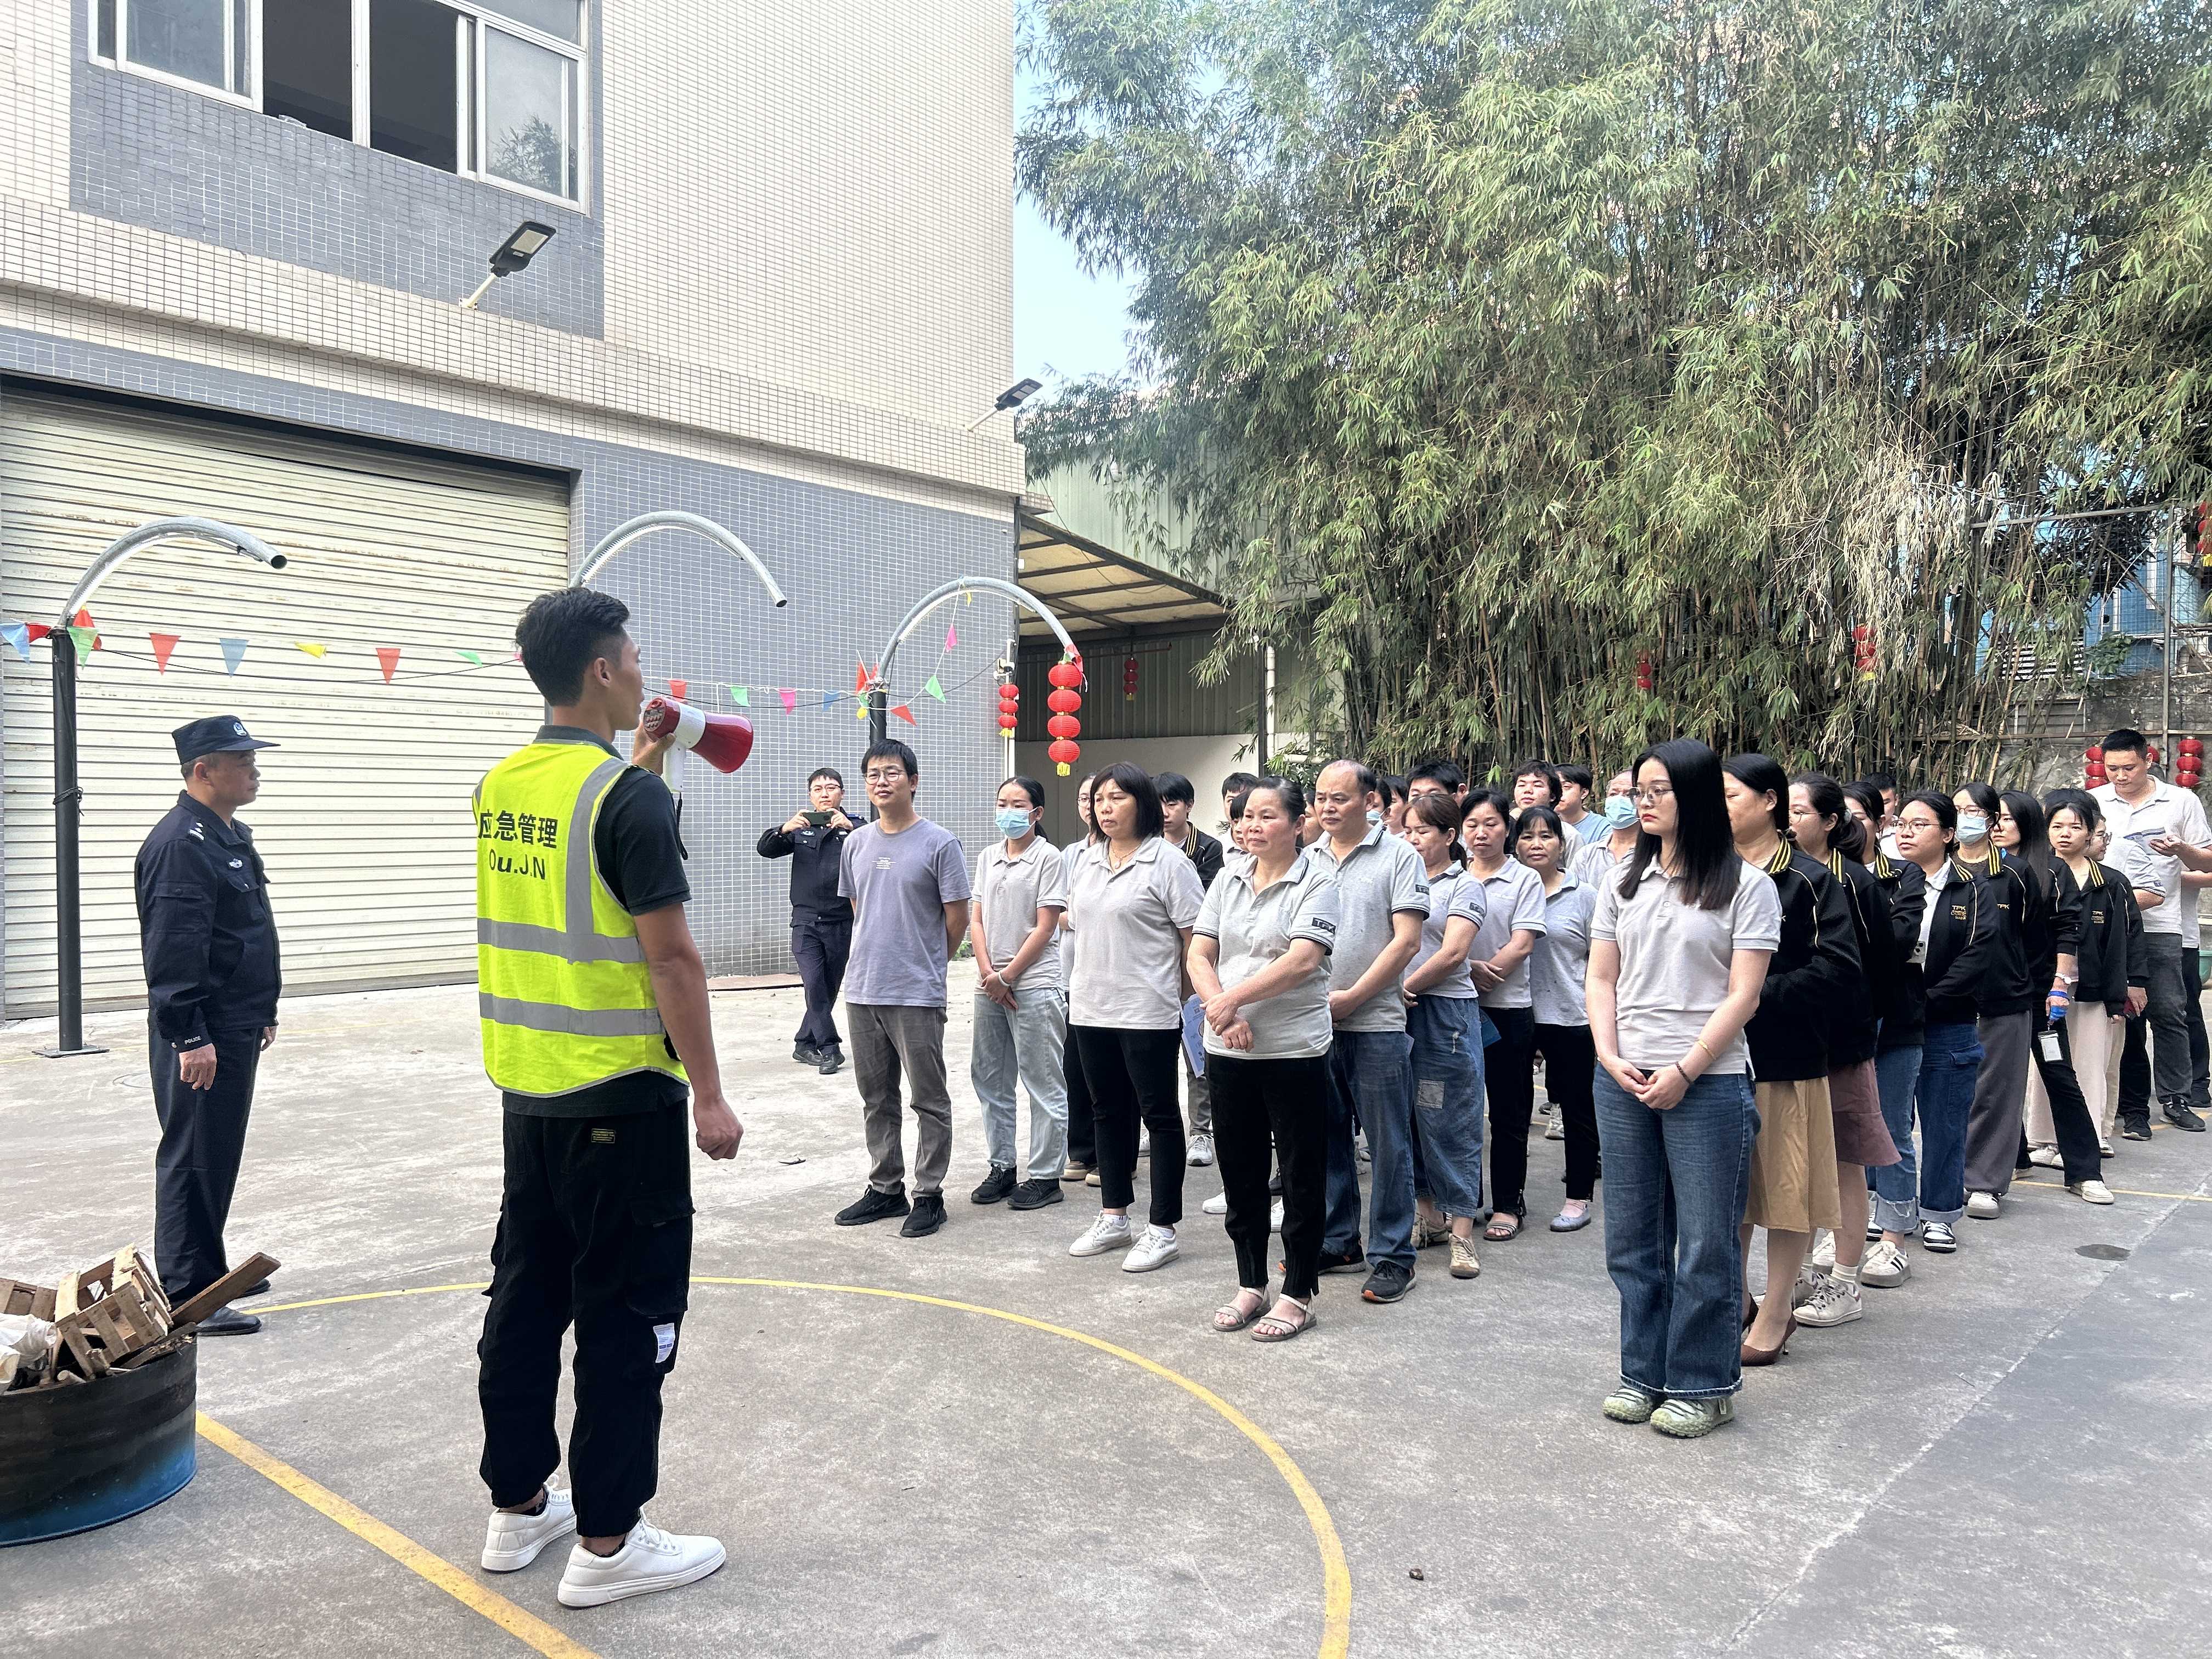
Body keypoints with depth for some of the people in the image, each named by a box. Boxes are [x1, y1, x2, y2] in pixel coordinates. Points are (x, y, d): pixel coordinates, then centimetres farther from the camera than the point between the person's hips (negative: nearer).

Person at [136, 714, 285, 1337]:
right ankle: (187, 1297, 4)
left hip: (236, 1029, 10)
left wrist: (263, 1012, 24)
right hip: (202, 1037, -10)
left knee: (219, 1156, 19)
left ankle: (210, 1270, 31)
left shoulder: (230, 836, 15)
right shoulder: (180, 843, -18)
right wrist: (190, 1037, -25)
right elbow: (172, 951, -24)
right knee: (194, 1161, -3)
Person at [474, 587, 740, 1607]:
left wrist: (647, 763, 26)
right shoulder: (630, 795, -17)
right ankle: (607, 1541, 11)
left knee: (528, 1293, 16)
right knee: (628, 1312, 2)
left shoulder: (501, 786, 8)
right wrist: (708, 1094, -13)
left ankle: (518, 1506, 28)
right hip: (620, 1098, -8)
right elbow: (670, 956, -19)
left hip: (525, 1086, 8)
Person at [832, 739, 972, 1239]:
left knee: (929, 1101, 3)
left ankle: (929, 1195, 12)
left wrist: (925, 967, 5)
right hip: (863, 991, 6)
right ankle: (885, 1189, 26)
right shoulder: (857, 843, 10)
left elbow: (957, 919, -4)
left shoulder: (939, 843, -7)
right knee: (877, 1099, 14)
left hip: (918, 994, -6)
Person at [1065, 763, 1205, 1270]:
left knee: (1160, 1115, 2)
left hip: (1147, 1013, -7)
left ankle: (1163, 1230, 10)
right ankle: (1113, 1219, 27)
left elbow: (1196, 937, -9)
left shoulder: (1167, 862, -9)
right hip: (1090, 1009, 7)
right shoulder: (1087, 860, 11)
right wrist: (1080, 987, 16)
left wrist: (1188, 994, -8)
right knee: (1109, 1112, 15)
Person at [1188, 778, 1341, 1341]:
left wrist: (1230, 999, -21)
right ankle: (1250, 1284, 28)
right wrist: (1223, 1011, -14)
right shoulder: (1228, 879, 8)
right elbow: (1199, 956, 3)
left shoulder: (1315, 881, -7)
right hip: (1229, 1051, 5)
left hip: (1294, 1049, -5)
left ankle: (1298, 1295, 17)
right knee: (1240, 1172, 14)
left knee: (1302, 1177, 5)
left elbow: (1302, 961, -19)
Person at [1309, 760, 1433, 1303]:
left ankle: (1392, 1257, 12)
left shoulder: (1399, 856, -3)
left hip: (1376, 1023, -5)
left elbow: (1406, 940, -9)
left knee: (1388, 1144, 2)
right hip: (1312, 1022, 5)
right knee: (1327, 1137, 13)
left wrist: (1351, 998, -13)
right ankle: (1337, 1243, 26)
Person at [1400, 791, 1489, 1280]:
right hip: (1399, 1013, 5)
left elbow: (1452, 954, -13)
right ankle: (1427, 1215, 24)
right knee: (1410, 1115, 11)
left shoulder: (1464, 886, -2)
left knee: (1452, 1121, -2)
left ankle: (1461, 1230, 4)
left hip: (1446, 1011, -5)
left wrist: (1406, 988, -12)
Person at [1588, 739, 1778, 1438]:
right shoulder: (1624, 883, 11)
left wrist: (1684, 1071, -14)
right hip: (1623, 1081, 5)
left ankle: (1704, 1384, 18)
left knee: (1705, 1243, 3)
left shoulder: (1745, 884, -3)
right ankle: (1644, 1373, 24)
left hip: (1707, 1084, -4)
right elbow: (1601, 980, 10)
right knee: (1633, 1237, 11)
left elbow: (1743, 994, -8)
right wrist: (1609, 1055, -5)